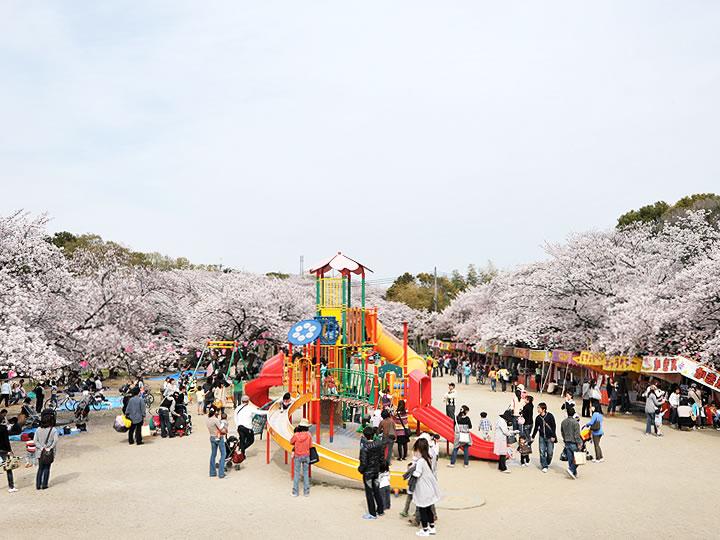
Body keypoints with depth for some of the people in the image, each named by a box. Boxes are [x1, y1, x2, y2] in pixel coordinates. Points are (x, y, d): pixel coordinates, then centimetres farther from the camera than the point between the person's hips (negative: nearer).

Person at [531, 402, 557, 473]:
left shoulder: (550, 416, -8)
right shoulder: (538, 418, 2)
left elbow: (553, 426, -6)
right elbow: (536, 428, 14)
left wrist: (553, 436, -9)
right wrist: (533, 436, 17)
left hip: (550, 437, -3)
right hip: (542, 437, 3)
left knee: (550, 452, 2)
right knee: (542, 452, -3)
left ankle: (547, 463, 26)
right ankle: (544, 466, 5)